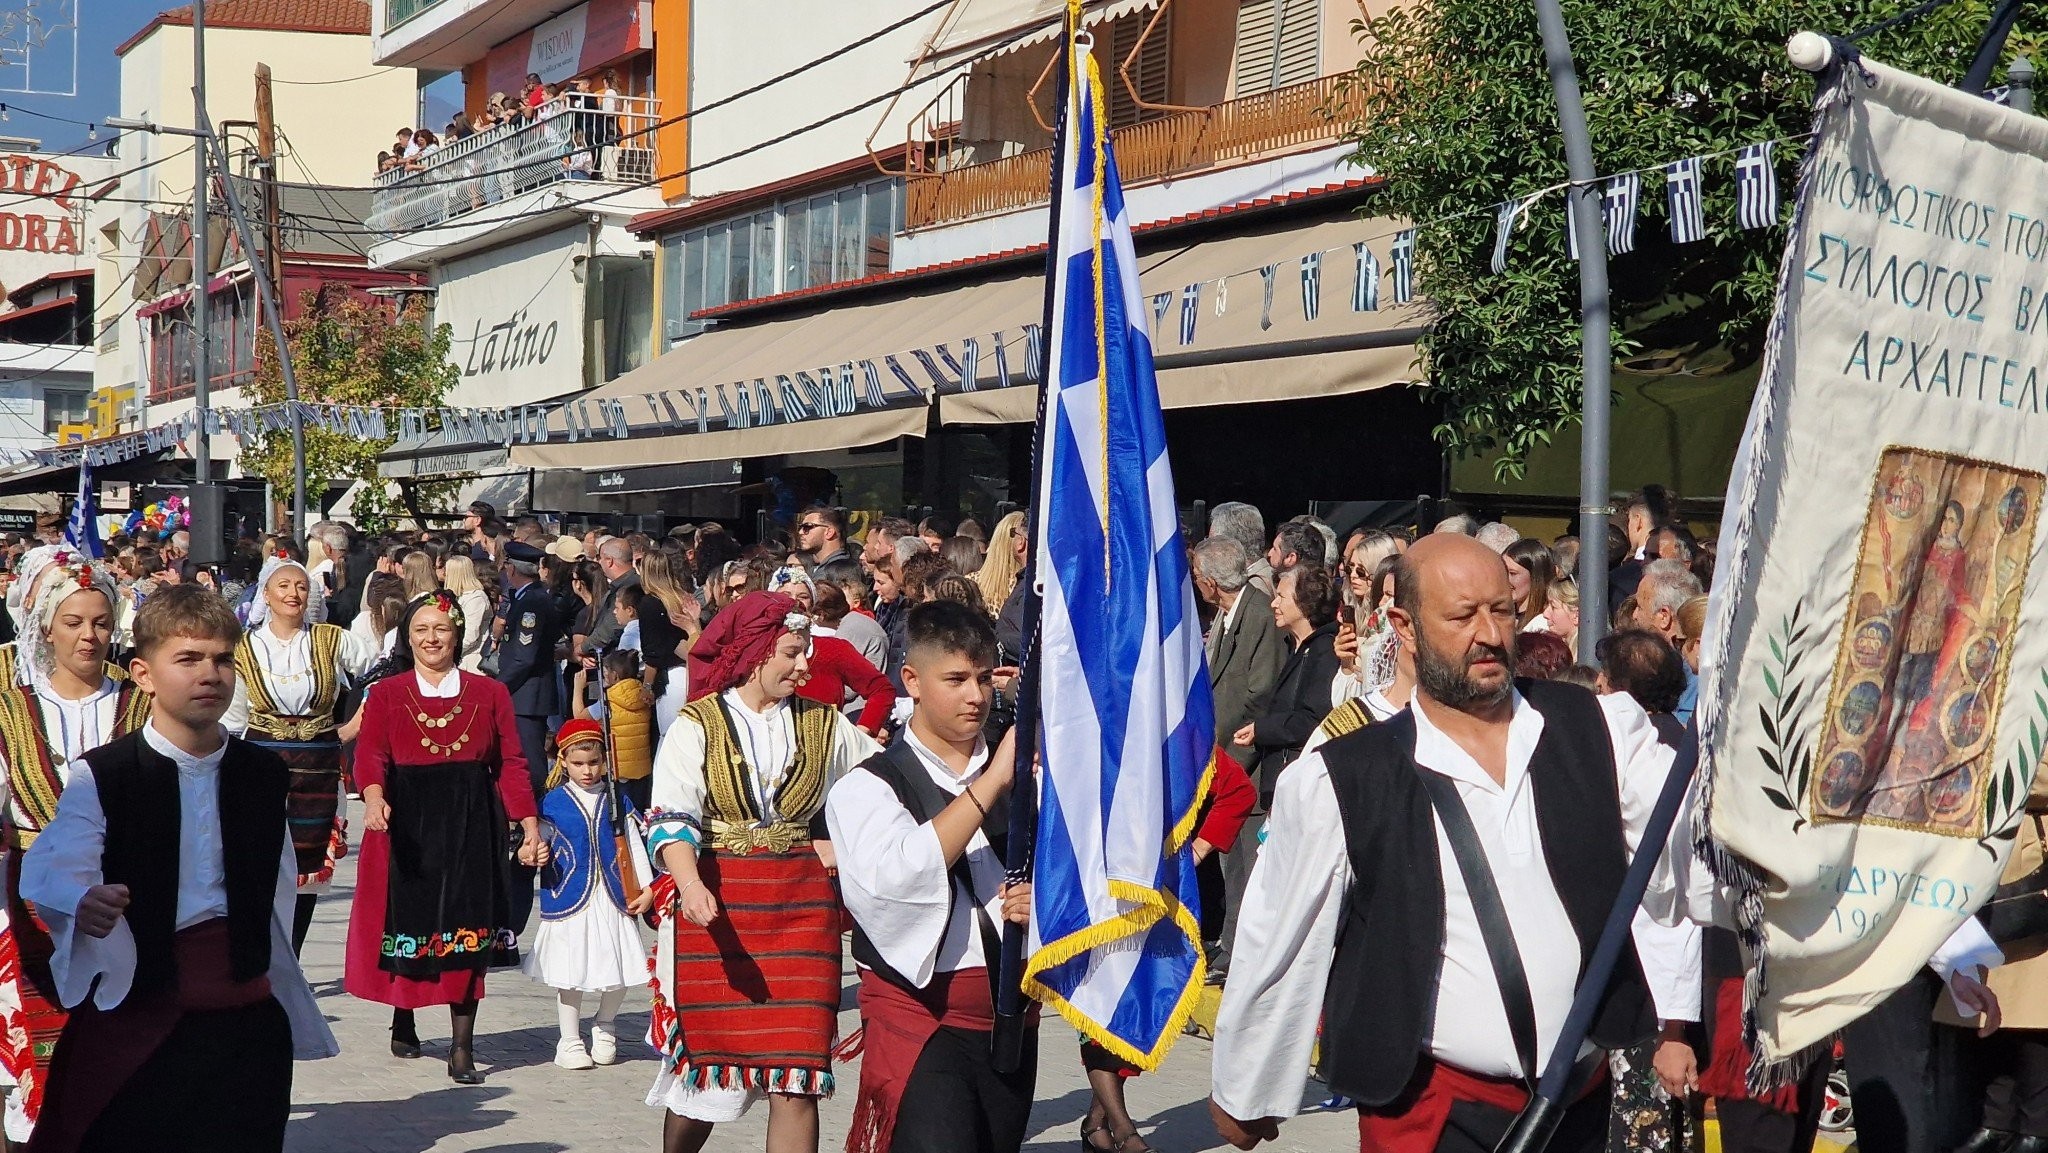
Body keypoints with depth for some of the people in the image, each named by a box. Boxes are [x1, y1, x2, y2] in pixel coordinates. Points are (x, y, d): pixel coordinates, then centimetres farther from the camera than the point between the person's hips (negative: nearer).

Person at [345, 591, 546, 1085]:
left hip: (470, 825, 0)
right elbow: (370, 754, -8)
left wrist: (530, 828, -3)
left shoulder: (489, 693, 9)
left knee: (467, 932, -6)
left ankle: (462, 1049, -2)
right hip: (405, 823, 0)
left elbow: (511, 764, 5)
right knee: (406, 920, 5)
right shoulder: (386, 694, 7)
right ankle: (403, 1021, 32)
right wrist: (374, 799, -29)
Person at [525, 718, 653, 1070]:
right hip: (570, 898, -2)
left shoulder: (617, 801, 7)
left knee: (621, 972, 2)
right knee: (571, 973, 1)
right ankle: (570, 1041, 15)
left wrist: (646, 888, 4)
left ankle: (604, 1028, 27)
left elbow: (633, 845, 10)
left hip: (615, 899, 2)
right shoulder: (553, 802, 2)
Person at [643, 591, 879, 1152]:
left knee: (796, 1077, -5)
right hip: (716, 907, -2)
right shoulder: (697, 726, -1)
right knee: (703, 1064, 7)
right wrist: (691, 886, -30)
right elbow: (670, 820, -13)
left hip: (801, 905, 2)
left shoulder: (823, 724, 9)